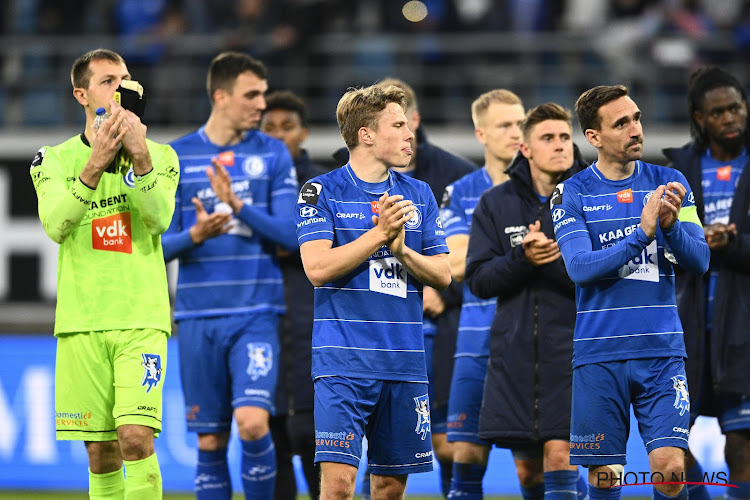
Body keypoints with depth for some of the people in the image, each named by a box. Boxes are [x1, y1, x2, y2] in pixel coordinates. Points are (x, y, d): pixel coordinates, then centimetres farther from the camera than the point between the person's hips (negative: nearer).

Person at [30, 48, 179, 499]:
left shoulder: (160, 156, 9)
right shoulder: (56, 159, 8)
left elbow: (159, 219, -10)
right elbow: (56, 225, -10)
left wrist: (139, 157, -23)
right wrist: (95, 165, -22)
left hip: (141, 318, -1)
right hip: (82, 321, 1)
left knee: (135, 438, -16)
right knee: (101, 452, 3)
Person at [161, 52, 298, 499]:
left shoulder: (273, 154, 5)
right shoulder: (176, 158, 5)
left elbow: (291, 235, -2)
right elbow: (159, 245, 4)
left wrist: (238, 205, -16)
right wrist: (195, 235, -17)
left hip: (257, 313, -1)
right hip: (199, 315, 1)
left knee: (253, 423, -18)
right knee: (210, 442, 4)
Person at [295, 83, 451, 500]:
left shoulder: (419, 195, 12)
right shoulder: (322, 192, -1)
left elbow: (442, 275, 9)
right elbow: (317, 268, -12)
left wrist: (401, 250, -9)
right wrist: (380, 233, -15)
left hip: (404, 363, 5)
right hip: (343, 360, -4)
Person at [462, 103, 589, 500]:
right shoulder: (496, 203, 7)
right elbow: (478, 279, 1)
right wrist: (523, 259, -16)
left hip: (572, 346, -3)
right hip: (515, 349, 3)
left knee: (559, 454, -13)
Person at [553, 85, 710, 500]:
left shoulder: (669, 183, 7)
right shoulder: (572, 194, 1)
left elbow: (699, 260, 1)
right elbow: (580, 268, -12)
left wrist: (672, 226, -19)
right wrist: (642, 232, -22)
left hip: (661, 352, 1)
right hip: (599, 353, -1)